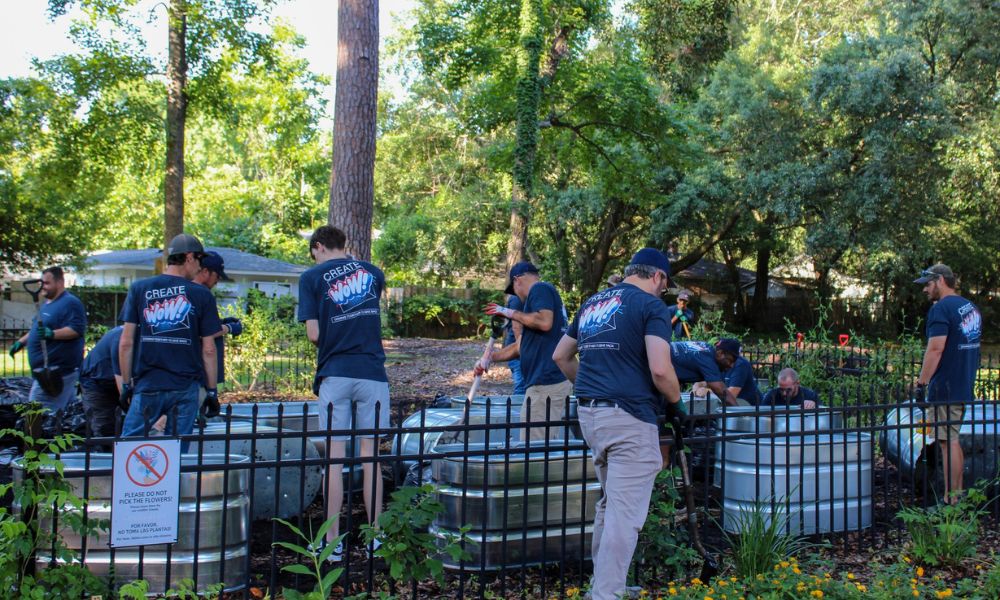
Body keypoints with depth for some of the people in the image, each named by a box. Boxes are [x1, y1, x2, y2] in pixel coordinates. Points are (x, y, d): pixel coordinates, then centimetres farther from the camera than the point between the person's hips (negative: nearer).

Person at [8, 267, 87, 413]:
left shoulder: (70, 303, -11)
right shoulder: (47, 304, 22)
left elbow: (77, 329, -22)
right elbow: (36, 330, 34)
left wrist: (51, 334, -31)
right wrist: (20, 342, 23)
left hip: (58, 370, -10)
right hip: (47, 369, 10)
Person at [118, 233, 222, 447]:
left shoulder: (138, 289, 2)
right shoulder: (202, 295, -2)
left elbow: (126, 343, 1)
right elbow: (208, 350, 0)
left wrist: (126, 384, 11)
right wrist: (212, 391, 8)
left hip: (147, 385, 1)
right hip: (186, 388, -1)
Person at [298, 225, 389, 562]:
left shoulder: (313, 277, 1)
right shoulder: (373, 273, 11)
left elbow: (313, 334, -3)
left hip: (335, 373, -2)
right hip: (373, 372, 3)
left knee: (334, 456, 2)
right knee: (371, 454, 9)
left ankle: (333, 543, 5)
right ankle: (375, 538, 13)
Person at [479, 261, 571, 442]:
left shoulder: (540, 289, -5)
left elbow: (544, 322, -24)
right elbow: (521, 345, 28)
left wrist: (512, 313, -11)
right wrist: (490, 359, 24)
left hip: (546, 383, -10)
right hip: (557, 379, 10)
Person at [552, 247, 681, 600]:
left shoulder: (592, 303, 17)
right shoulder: (651, 305, -6)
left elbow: (560, 356, 24)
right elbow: (660, 370, -17)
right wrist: (676, 402, 0)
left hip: (589, 414, 8)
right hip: (629, 417, -8)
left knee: (609, 503, 23)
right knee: (624, 515, -3)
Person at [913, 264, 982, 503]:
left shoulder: (941, 309, -15)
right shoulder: (971, 308, 14)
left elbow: (935, 349, -22)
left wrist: (921, 383, -17)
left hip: (945, 388, -9)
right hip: (965, 386, 9)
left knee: (948, 442, -5)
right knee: (953, 440, 17)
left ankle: (950, 501, -1)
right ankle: (958, 495, 24)